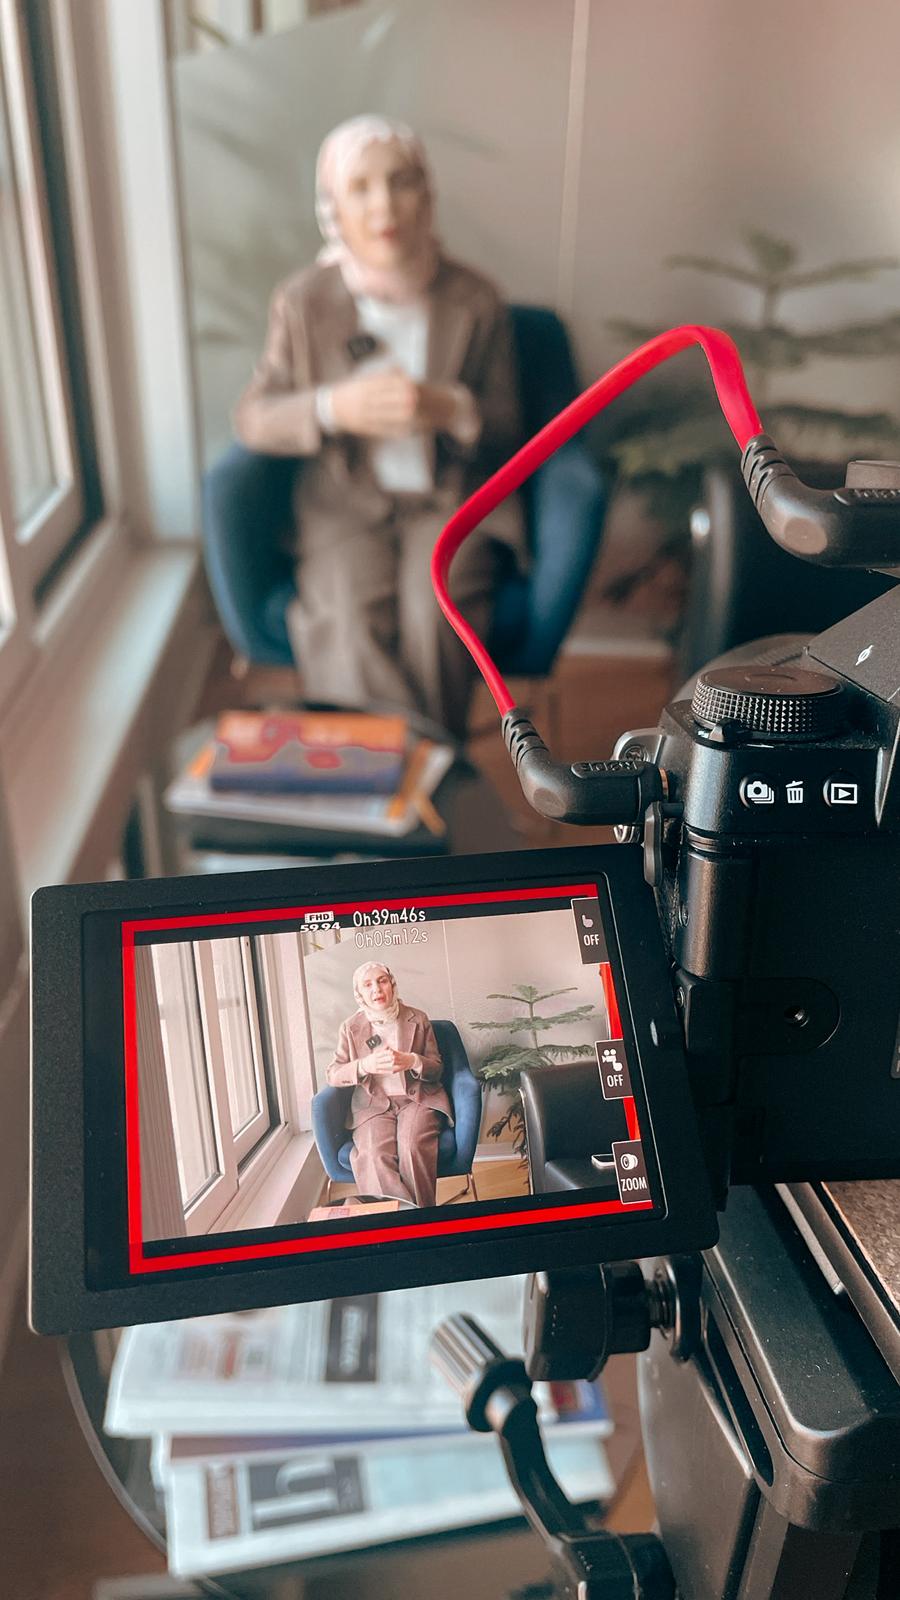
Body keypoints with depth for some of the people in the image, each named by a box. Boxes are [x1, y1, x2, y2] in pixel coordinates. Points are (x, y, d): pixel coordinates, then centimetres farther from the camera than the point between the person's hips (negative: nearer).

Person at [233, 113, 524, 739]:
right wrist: (333, 409, -18)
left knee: (433, 614, -30)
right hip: (345, 505, 1)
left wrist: (449, 409, -18)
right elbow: (253, 419, 2)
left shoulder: (475, 301, 3)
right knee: (352, 626, -29)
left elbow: (507, 430, 5)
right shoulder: (304, 301, 3)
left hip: (450, 502, 0)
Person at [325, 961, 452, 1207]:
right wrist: (365, 1066, -16)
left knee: (411, 1147, -33)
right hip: (373, 1105, 0)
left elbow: (436, 1068, 10)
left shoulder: (417, 1019, 10)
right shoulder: (351, 1027, 10)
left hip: (417, 1099, 0)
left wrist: (411, 1062, -14)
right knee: (374, 1155, -31)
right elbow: (332, 1074, 4)